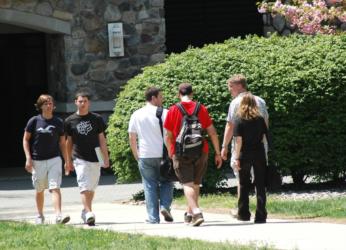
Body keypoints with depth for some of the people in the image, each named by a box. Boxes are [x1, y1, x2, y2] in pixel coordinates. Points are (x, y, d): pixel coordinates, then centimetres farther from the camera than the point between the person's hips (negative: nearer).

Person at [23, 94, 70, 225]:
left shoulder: (58, 123, 3)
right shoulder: (34, 121, -2)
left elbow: (62, 143, 10)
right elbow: (25, 140, 2)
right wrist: (28, 158, -6)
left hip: (54, 159, 0)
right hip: (37, 160, 0)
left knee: (55, 188, -14)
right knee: (39, 190, 12)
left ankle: (58, 215, -23)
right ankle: (40, 215, 29)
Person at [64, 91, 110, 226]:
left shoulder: (97, 119, 5)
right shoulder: (70, 121, 3)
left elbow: (102, 139, 7)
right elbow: (69, 142, 10)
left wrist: (106, 158, 2)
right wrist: (68, 161, 11)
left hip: (95, 159, 2)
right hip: (80, 158, -2)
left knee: (91, 188, 9)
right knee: (84, 187, -14)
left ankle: (85, 211, 25)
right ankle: (89, 214, -22)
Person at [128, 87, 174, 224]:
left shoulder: (136, 115, 5)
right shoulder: (164, 113, -5)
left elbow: (132, 138, 8)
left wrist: (136, 156, 17)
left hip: (145, 156, 2)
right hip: (162, 155, -2)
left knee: (150, 186, 5)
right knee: (166, 182, 15)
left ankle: (153, 217, 1)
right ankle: (165, 206, -5)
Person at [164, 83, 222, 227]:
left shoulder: (173, 110, -3)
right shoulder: (201, 109, 2)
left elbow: (168, 136, 1)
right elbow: (212, 132, 2)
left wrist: (170, 153, 16)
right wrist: (218, 153, 8)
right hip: (201, 152, 3)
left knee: (187, 184, -7)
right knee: (196, 183, 17)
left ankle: (196, 212, -27)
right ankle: (189, 214, 27)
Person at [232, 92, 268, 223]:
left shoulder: (239, 120, -7)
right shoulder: (260, 119, 0)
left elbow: (238, 140, -11)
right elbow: (263, 137, 2)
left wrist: (237, 158, -10)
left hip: (245, 155, -1)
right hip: (259, 154, 1)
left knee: (244, 186, 12)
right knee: (260, 185, 4)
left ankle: (243, 213, 16)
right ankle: (260, 215, -1)